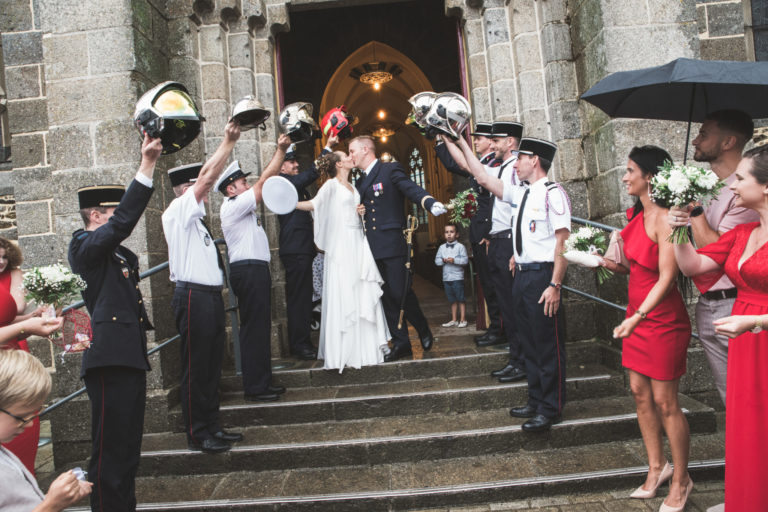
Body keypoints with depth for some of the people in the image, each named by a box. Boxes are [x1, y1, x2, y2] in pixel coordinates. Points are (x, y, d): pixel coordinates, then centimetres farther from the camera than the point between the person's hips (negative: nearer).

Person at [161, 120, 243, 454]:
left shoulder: (194, 216, 19)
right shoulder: (177, 212, -8)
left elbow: (211, 178, 18)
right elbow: (206, 177, -15)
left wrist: (230, 144, 14)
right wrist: (228, 142, -14)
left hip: (210, 296, 10)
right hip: (193, 298, -9)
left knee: (212, 366, 14)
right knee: (195, 369, -1)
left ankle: (211, 427, 25)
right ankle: (197, 435, 8)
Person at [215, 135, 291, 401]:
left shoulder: (241, 206, 21)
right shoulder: (233, 206, -9)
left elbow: (264, 182, 22)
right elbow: (264, 181, -11)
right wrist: (281, 149, -6)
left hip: (255, 271, 11)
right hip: (249, 271, -11)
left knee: (259, 328, 13)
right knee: (254, 328, -8)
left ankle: (262, 383, 20)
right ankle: (255, 388, -3)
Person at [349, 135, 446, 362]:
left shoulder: (390, 169, 0)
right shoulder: (360, 183, 21)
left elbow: (411, 189, -15)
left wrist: (431, 203, -32)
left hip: (392, 243, -7)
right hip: (373, 248, 7)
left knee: (400, 293, -9)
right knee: (388, 297, 6)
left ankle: (424, 331, 15)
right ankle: (401, 343, 13)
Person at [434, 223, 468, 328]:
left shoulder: (460, 246, -4)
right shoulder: (442, 247, 10)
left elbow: (465, 260, -11)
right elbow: (437, 260, 8)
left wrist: (454, 260, -21)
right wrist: (443, 260, -11)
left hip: (457, 277, -5)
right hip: (446, 277, 5)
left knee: (461, 299, -1)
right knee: (452, 300, 14)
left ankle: (463, 320, 6)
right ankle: (453, 320, 21)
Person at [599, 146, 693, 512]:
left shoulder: (664, 219, -18)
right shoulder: (638, 216, 8)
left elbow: (666, 277, -20)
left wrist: (637, 316, -22)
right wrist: (617, 265, -1)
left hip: (661, 317, -8)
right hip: (638, 314, 8)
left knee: (665, 402, 2)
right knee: (640, 393, 13)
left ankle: (681, 481, 20)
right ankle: (657, 467, 30)